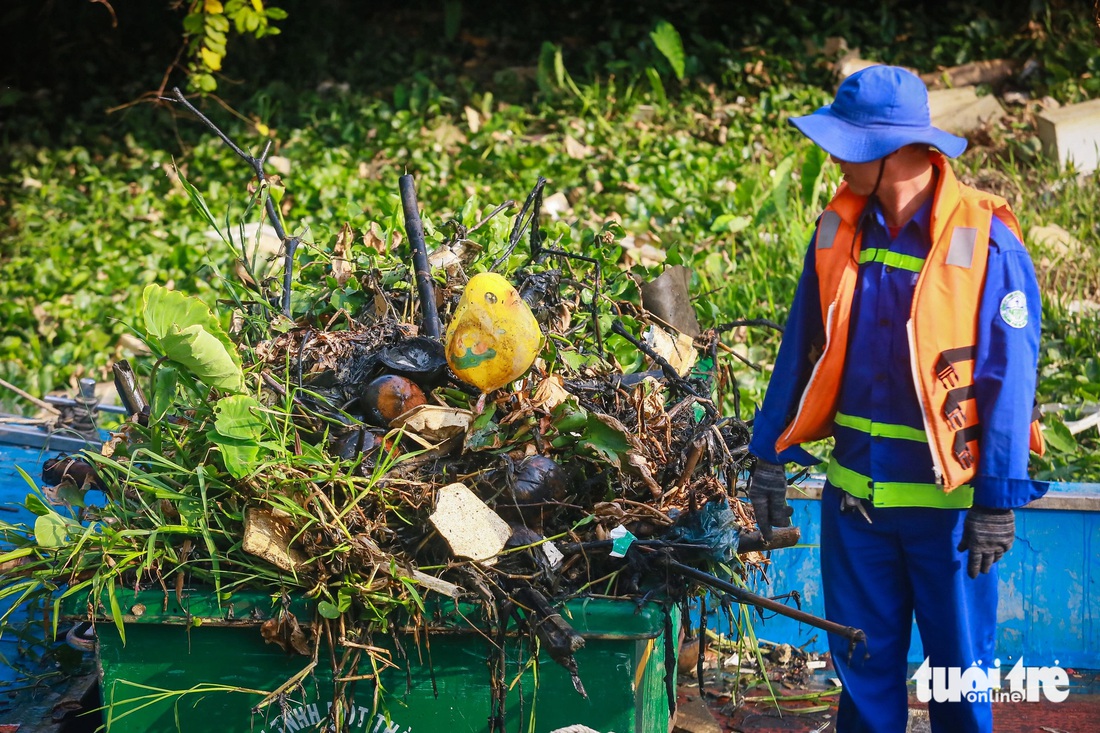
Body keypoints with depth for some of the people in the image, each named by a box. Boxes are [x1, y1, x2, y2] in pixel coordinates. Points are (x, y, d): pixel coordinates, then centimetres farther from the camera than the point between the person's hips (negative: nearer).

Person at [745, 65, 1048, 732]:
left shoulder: (985, 242, -14)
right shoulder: (839, 230, 1)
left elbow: (1008, 377, -12)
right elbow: (801, 350, 9)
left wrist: (998, 500, -13)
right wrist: (770, 455, 9)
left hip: (950, 496, -4)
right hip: (855, 491, 4)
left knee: (958, 665, 10)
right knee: (862, 660, 14)